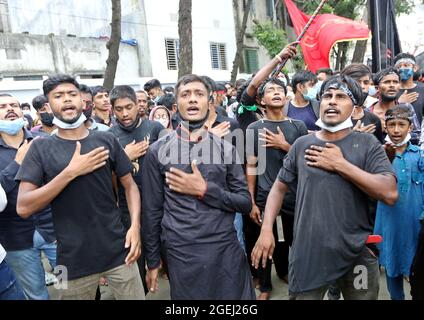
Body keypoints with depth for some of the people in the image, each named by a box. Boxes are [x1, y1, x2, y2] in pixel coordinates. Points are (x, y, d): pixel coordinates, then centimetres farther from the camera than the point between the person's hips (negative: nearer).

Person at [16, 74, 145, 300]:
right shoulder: (41, 148, -2)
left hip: (118, 251, 1)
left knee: (135, 297, 11)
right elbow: (23, 208, -10)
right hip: (73, 260, -1)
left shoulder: (106, 140, 1)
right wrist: (71, 171, -17)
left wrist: (135, 226, -9)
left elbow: (130, 185, 6)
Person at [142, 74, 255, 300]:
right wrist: (152, 261, 5)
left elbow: (245, 203, 0)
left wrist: (204, 190, -13)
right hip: (181, 254, -1)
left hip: (226, 250, 2)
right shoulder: (158, 151, -1)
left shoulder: (225, 148, 3)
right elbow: (152, 210, 2)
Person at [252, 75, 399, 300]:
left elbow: (390, 194, -14)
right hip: (307, 253, 1)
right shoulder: (302, 144, 2)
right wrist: (266, 229, -5)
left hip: (357, 254, 0)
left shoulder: (367, 144, -3)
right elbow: (279, 188, 7)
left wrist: (340, 164, -15)